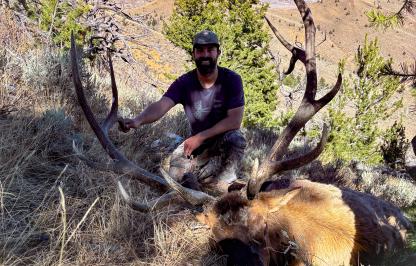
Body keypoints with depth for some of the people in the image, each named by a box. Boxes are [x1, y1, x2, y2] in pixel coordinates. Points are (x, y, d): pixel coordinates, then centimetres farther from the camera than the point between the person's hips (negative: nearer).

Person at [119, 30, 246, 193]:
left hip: (224, 136, -2)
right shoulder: (184, 83, -15)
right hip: (197, 139, 3)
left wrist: (200, 137, -28)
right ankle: (220, 171, 11)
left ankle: (224, 183, -12)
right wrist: (137, 121, -52)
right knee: (176, 175, -14)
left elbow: (235, 120, -23)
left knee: (235, 139, -36)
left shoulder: (231, 79, -18)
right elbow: (161, 106, -30)